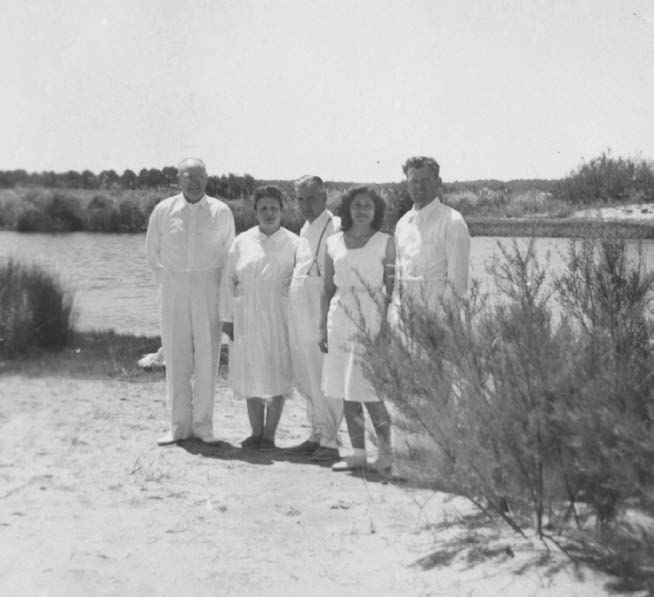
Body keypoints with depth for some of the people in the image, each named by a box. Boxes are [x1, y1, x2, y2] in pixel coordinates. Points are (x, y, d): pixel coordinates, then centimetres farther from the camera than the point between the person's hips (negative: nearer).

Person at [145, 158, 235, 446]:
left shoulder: (221, 212, 2)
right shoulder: (163, 211, 3)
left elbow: (228, 252, 13)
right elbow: (152, 251, 15)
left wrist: (213, 283, 8)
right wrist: (165, 281, 10)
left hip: (208, 290, 0)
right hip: (173, 291, 1)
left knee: (207, 357, -1)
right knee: (176, 358, 2)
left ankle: (203, 425, 7)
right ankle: (178, 425, 9)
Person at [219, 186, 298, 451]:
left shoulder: (293, 244, 0)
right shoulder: (242, 242, 4)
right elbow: (228, 281, 6)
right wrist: (227, 317, 3)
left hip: (279, 317, -1)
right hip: (247, 316, 2)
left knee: (277, 375, 1)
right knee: (251, 374, 6)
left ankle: (269, 434, 11)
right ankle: (255, 431, 18)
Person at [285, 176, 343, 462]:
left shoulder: (336, 228, -9)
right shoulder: (304, 230, 18)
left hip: (322, 313, -9)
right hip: (298, 313, 9)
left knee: (325, 381, -5)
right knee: (306, 381, 13)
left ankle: (330, 441, 3)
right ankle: (317, 435, 23)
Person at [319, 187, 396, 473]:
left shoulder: (385, 243, 1)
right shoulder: (333, 243, 10)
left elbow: (391, 288, -1)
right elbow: (327, 288, 13)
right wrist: (323, 327, 9)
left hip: (371, 321, -4)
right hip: (341, 321, 4)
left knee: (370, 390, -10)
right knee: (346, 392, 6)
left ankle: (386, 450, 4)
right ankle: (358, 452, 15)